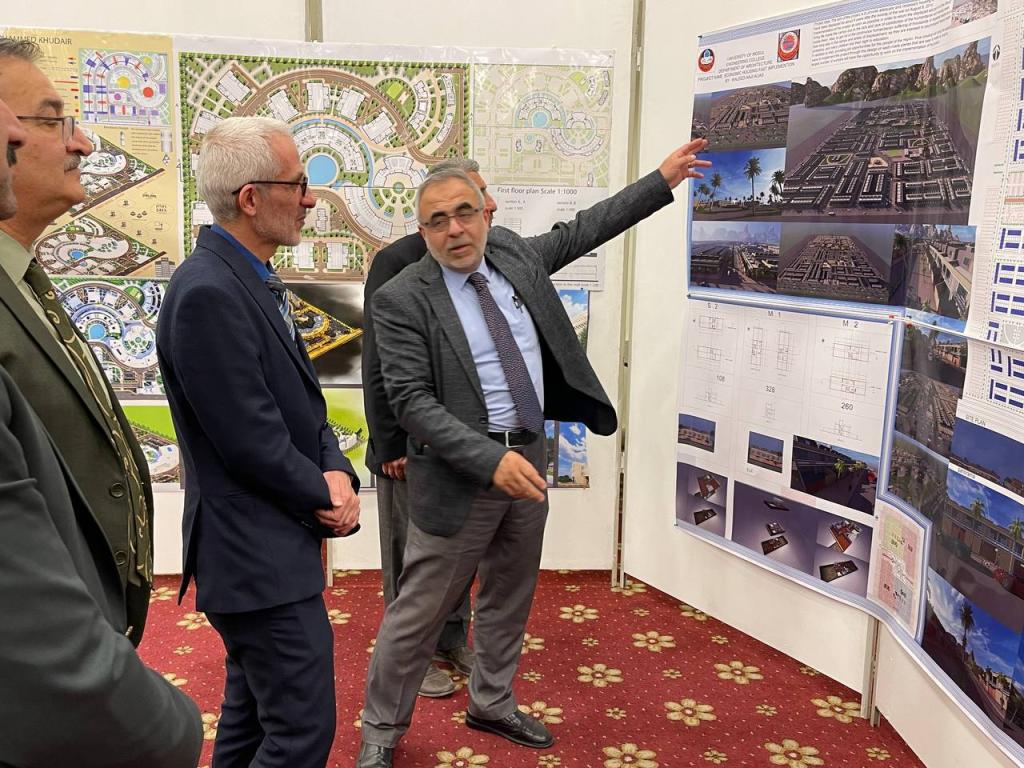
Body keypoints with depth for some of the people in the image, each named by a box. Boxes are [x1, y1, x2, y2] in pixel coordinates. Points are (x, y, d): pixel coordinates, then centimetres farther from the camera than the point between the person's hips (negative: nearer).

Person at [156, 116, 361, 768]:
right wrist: (325, 497, -7)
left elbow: (303, 403, 11)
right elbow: (252, 441, -22)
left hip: (266, 547, 10)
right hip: (258, 558, -10)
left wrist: (337, 473, -7)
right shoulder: (208, 293, -21)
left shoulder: (254, 279, 9)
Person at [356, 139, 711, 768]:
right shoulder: (402, 299, -14)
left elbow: (582, 231, 18)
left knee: (511, 597, 20)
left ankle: (492, 704, 40)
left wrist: (662, 180, 20)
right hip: (462, 472, -6)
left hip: (530, 457, 6)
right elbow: (412, 402, -18)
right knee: (420, 609, 3)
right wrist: (492, 460, -27)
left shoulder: (511, 253, 4)